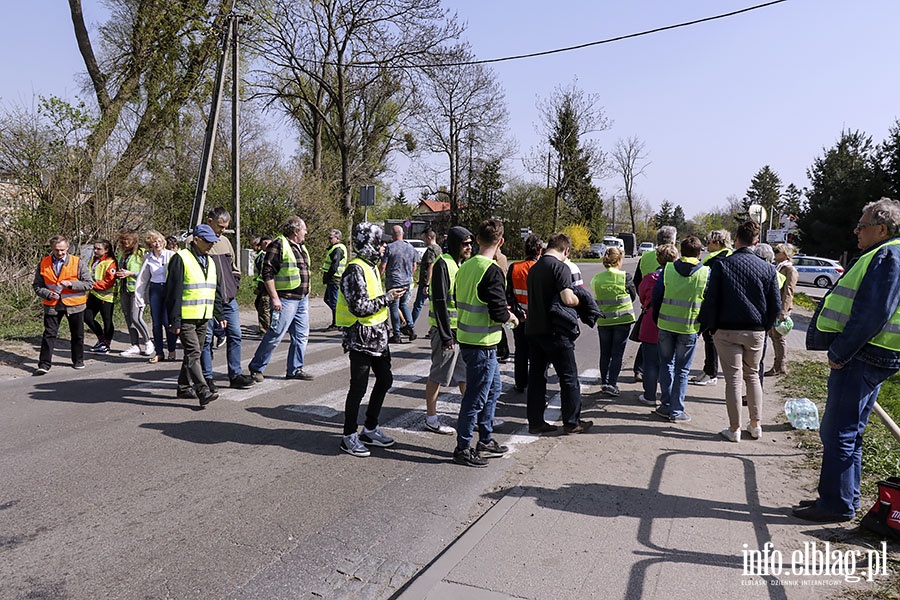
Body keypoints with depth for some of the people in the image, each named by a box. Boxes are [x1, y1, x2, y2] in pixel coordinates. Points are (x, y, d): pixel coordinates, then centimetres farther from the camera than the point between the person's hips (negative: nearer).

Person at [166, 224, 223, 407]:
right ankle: (203, 391, -18)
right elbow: (173, 291, -12)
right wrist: (174, 320, -15)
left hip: (203, 318, 8)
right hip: (186, 318, -8)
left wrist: (219, 315, 17)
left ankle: (185, 388, 23)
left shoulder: (209, 262, 16)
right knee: (193, 353, -12)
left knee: (194, 353, 12)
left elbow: (214, 291, 22)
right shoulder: (181, 259, -9)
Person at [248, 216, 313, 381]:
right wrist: (274, 298, -19)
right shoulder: (278, 245, -11)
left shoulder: (301, 247, 17)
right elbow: (267, 273, -16)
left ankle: (295, 369, 18)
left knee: (301, 335, 9)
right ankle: (256, 367, 8)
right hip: (285, 299, -9)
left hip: (302, 299, 9)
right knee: (275, 335, -6)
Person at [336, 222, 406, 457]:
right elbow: (360, 307, -25)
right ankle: (349, 436, 14)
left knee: (385, 379, 15)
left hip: (377, 335, 10)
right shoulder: (355, 270, -18)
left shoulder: (370, 267, 13)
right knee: (359, 387, 0)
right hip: (361, 338, -10)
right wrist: (388, 298, -17)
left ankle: (370, 429, 29)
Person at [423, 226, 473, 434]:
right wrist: (446, 335, -20)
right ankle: (431, 418, 13)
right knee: (438, 375, 2)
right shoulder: (443, 264, -15)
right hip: (446, 330, -9)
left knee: (465, 374, 15)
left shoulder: (462, 264, 14)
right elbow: (439, 302, -19)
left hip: (463, 330, 9)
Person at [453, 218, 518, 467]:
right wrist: (511, 317, 0)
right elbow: (498, 313, -23)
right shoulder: (492, 271, -19)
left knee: (493, 388, 22)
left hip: (466, 338, 9)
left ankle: (485, 440, 32)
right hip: (482, 344, -9)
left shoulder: (465, 266, 6)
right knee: (476, 397, 2)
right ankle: (463, 449, 12)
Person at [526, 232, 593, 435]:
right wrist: (579, 300, -1)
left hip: (532, 329, 7)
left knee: (536, 376, 11)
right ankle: (572, 422, 12)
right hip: (553, 331, -7)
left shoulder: (534, 268, 13)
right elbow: (567, 299, -22)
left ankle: (535, 421, 15)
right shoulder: (560, 267, -12)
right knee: (568, 377, 5)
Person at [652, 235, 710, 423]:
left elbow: (656, 297, 2)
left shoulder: (667, 269, -2)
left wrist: (656, 320, 14)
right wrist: (703, 325, 11)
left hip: (665, 324, 2)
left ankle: (666, 405, 19)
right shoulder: (706, 273, -5)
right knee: (682, 369, 7)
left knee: (666, 364, 17)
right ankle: (676, 411, 11)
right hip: (689, 328, -1)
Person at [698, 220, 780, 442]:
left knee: (733, 378, 3)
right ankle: (755, 425, 22)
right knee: (752, 376, 17)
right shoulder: (767, 268, -1)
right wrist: (765, 326, 15)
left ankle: (734, 429, 8)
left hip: (727, 331, -2)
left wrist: (711, 326, 2)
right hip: (756, 332, 3)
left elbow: (711, 300, -10)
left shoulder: (721, 265, -8)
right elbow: (776, 305, 2)